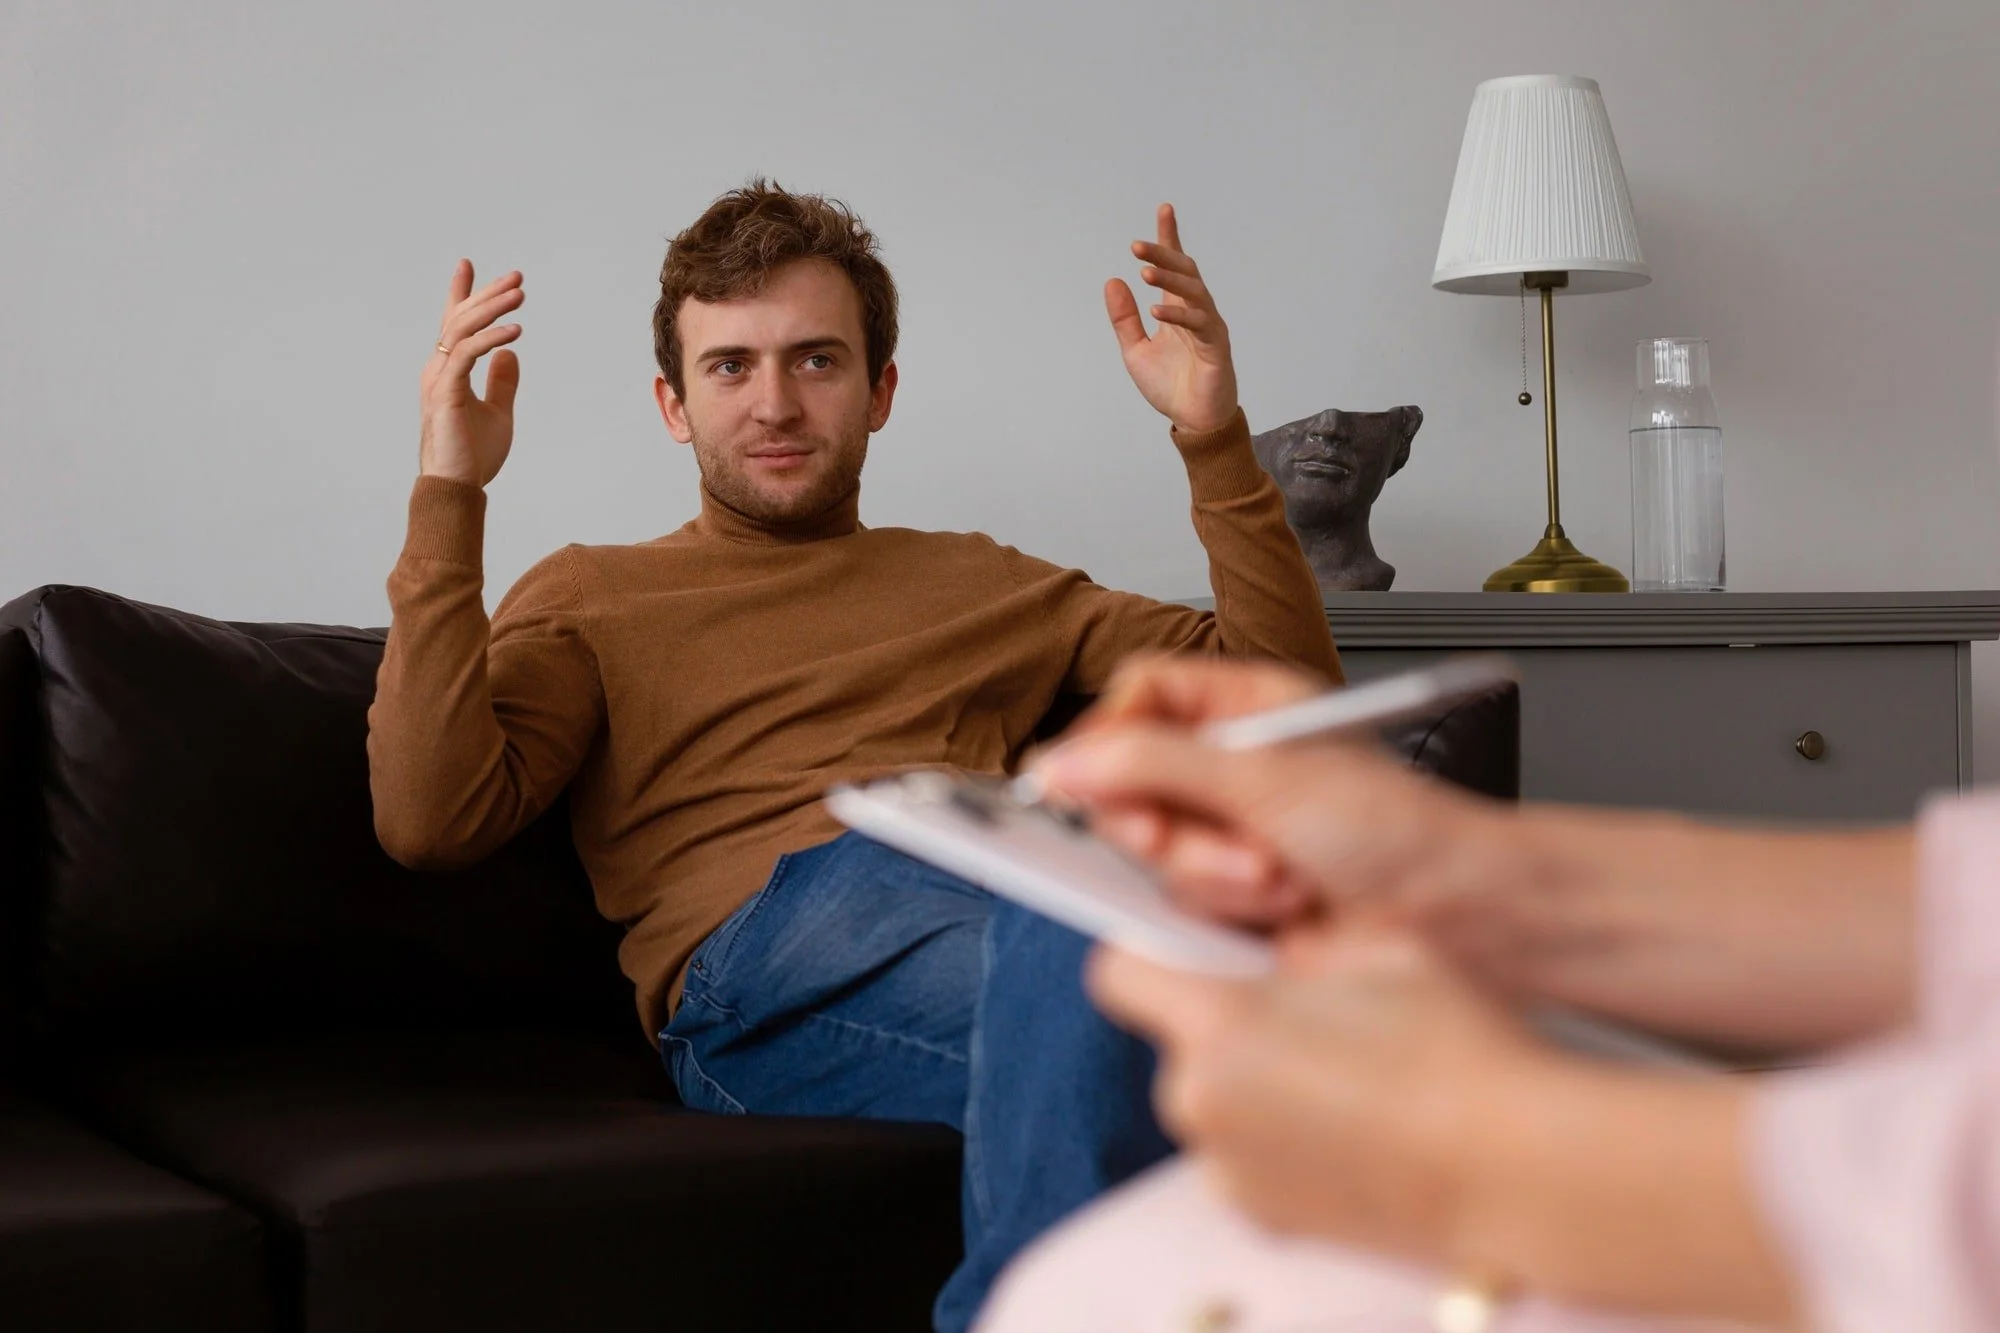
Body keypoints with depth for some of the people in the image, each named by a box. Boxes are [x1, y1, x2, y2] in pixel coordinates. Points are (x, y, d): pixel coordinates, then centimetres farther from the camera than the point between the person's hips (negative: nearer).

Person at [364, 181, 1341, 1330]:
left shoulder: (981, 583, 34)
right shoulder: (590, 597, 26)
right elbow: (430, 821, 6)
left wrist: (1215, 439, 14)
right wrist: (450, 497, 3)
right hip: (759, 944, -3)